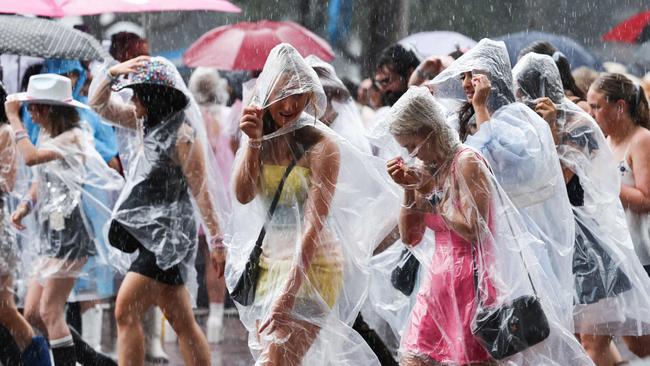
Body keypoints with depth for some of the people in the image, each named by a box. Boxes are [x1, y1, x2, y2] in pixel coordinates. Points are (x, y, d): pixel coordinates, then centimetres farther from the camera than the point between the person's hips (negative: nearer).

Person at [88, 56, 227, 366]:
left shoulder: (182, 134, -14)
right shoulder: (149, 121, 11)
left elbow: (202, 190, -15)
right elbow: (99, 104, 16)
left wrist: (216, 241, -15)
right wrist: (112, 73, -2)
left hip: (167, 235, -9)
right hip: (151, 233, 9)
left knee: (126, 312, -14)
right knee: (181, 323, 11)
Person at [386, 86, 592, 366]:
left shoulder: (467, 162, -11)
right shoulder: (427, 169, 11)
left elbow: (473, 231, -18)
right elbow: (410, 237, 12)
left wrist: (432, 193, -13)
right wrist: (409, 190, 0)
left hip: (470, 278, -8)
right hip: (439, 280, 8)